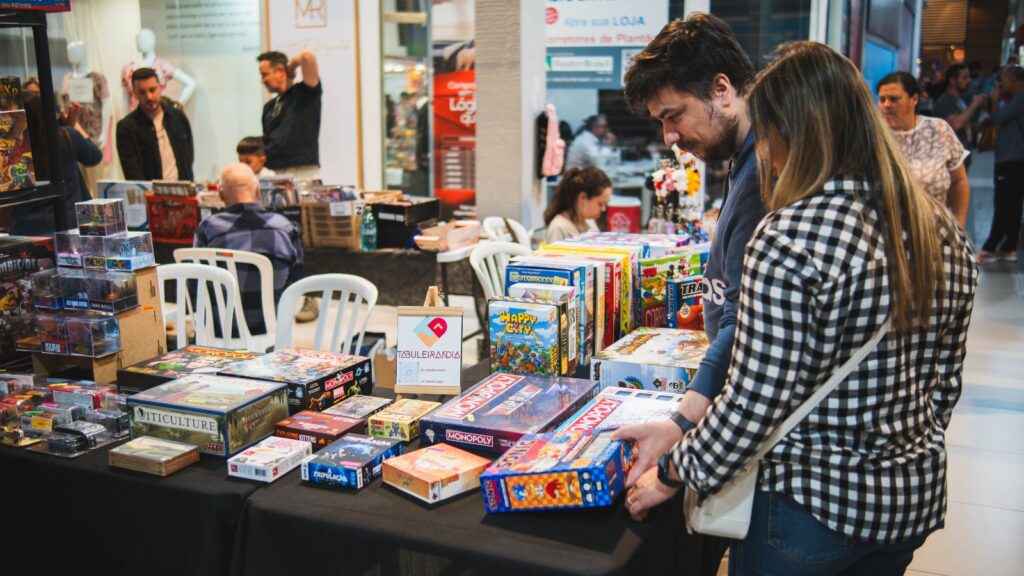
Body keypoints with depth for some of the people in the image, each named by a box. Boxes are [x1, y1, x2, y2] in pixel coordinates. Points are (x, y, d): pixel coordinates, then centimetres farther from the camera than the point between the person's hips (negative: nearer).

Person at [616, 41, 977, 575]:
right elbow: (944, 384, 8)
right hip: (918, 497, 7)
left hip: (812, 505, -7)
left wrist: (671, 475, -8)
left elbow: (753, 406, -22)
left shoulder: (789, 239, -24)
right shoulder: (944, 231, -1)